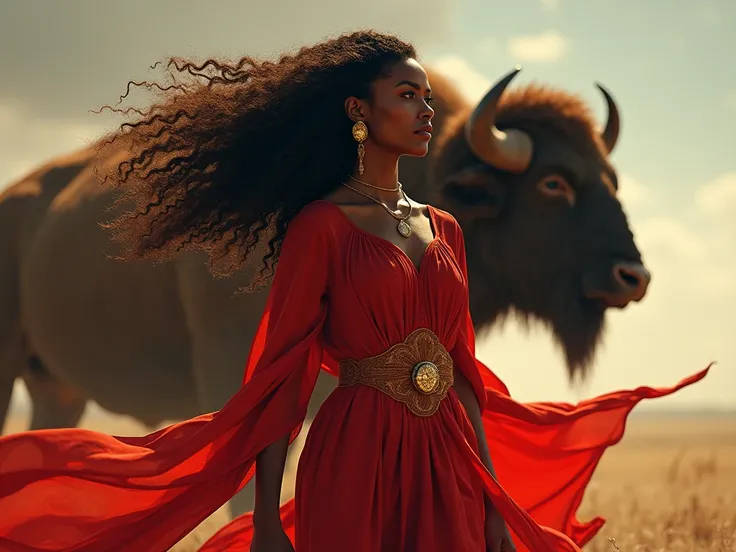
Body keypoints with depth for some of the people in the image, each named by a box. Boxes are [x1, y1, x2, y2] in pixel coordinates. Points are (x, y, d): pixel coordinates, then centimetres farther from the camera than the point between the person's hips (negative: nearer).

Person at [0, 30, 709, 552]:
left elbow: (462, 369, 14)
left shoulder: (443, 228, 14)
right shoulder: (320, 226, -4)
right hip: (354, 461, -5)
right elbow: (278, 377, -7)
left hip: (445, 463, 6)